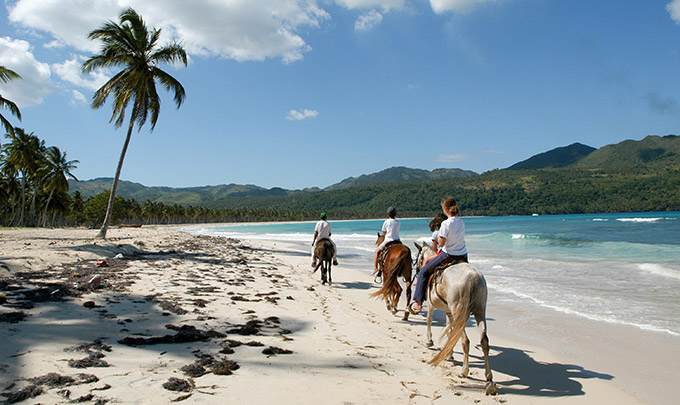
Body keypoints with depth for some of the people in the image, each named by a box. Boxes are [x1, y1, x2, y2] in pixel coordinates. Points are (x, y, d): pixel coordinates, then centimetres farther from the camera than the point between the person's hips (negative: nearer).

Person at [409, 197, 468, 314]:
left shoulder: (446, 223, -18)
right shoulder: (462, 222, 3)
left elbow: (441, 243, -18)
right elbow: (459, 238, 12)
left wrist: (440, 232, -1)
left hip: (448, 255, -6)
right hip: (463, 256, 6)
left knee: (424, 272, 9)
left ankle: (418, 302, 11)